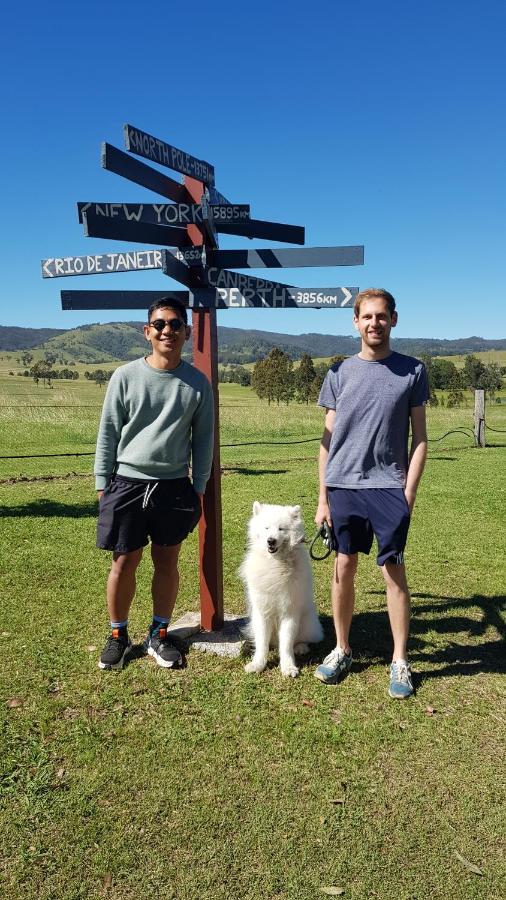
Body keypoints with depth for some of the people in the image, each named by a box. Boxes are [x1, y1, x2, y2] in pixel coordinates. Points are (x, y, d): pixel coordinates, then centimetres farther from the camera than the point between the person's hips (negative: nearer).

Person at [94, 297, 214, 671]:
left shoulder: (198, 382, 1)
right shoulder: (126, 376, -3)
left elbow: (203, 439, 6)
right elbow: (108, 432, 2)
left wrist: (199, 488, 4)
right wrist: (103, 484, 0)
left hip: (174, 486, 1)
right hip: (127, 482, -1)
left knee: (167, 562, 9)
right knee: (124, 562, 6)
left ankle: (159, 635, 26)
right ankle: (119, 635, 26)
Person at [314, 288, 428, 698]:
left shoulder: (412, 371, 3)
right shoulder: (339, 373, 6)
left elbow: (420, 439, 4)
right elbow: (328, 439, 8)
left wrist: (409, 494, -5)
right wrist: (323, 499, 5)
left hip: (389, 487, -2)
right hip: (343, 486, 2)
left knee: (394, 571, 2)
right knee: (344, 567, 9)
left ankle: (401, 661, 17)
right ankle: (342, 650, 26)